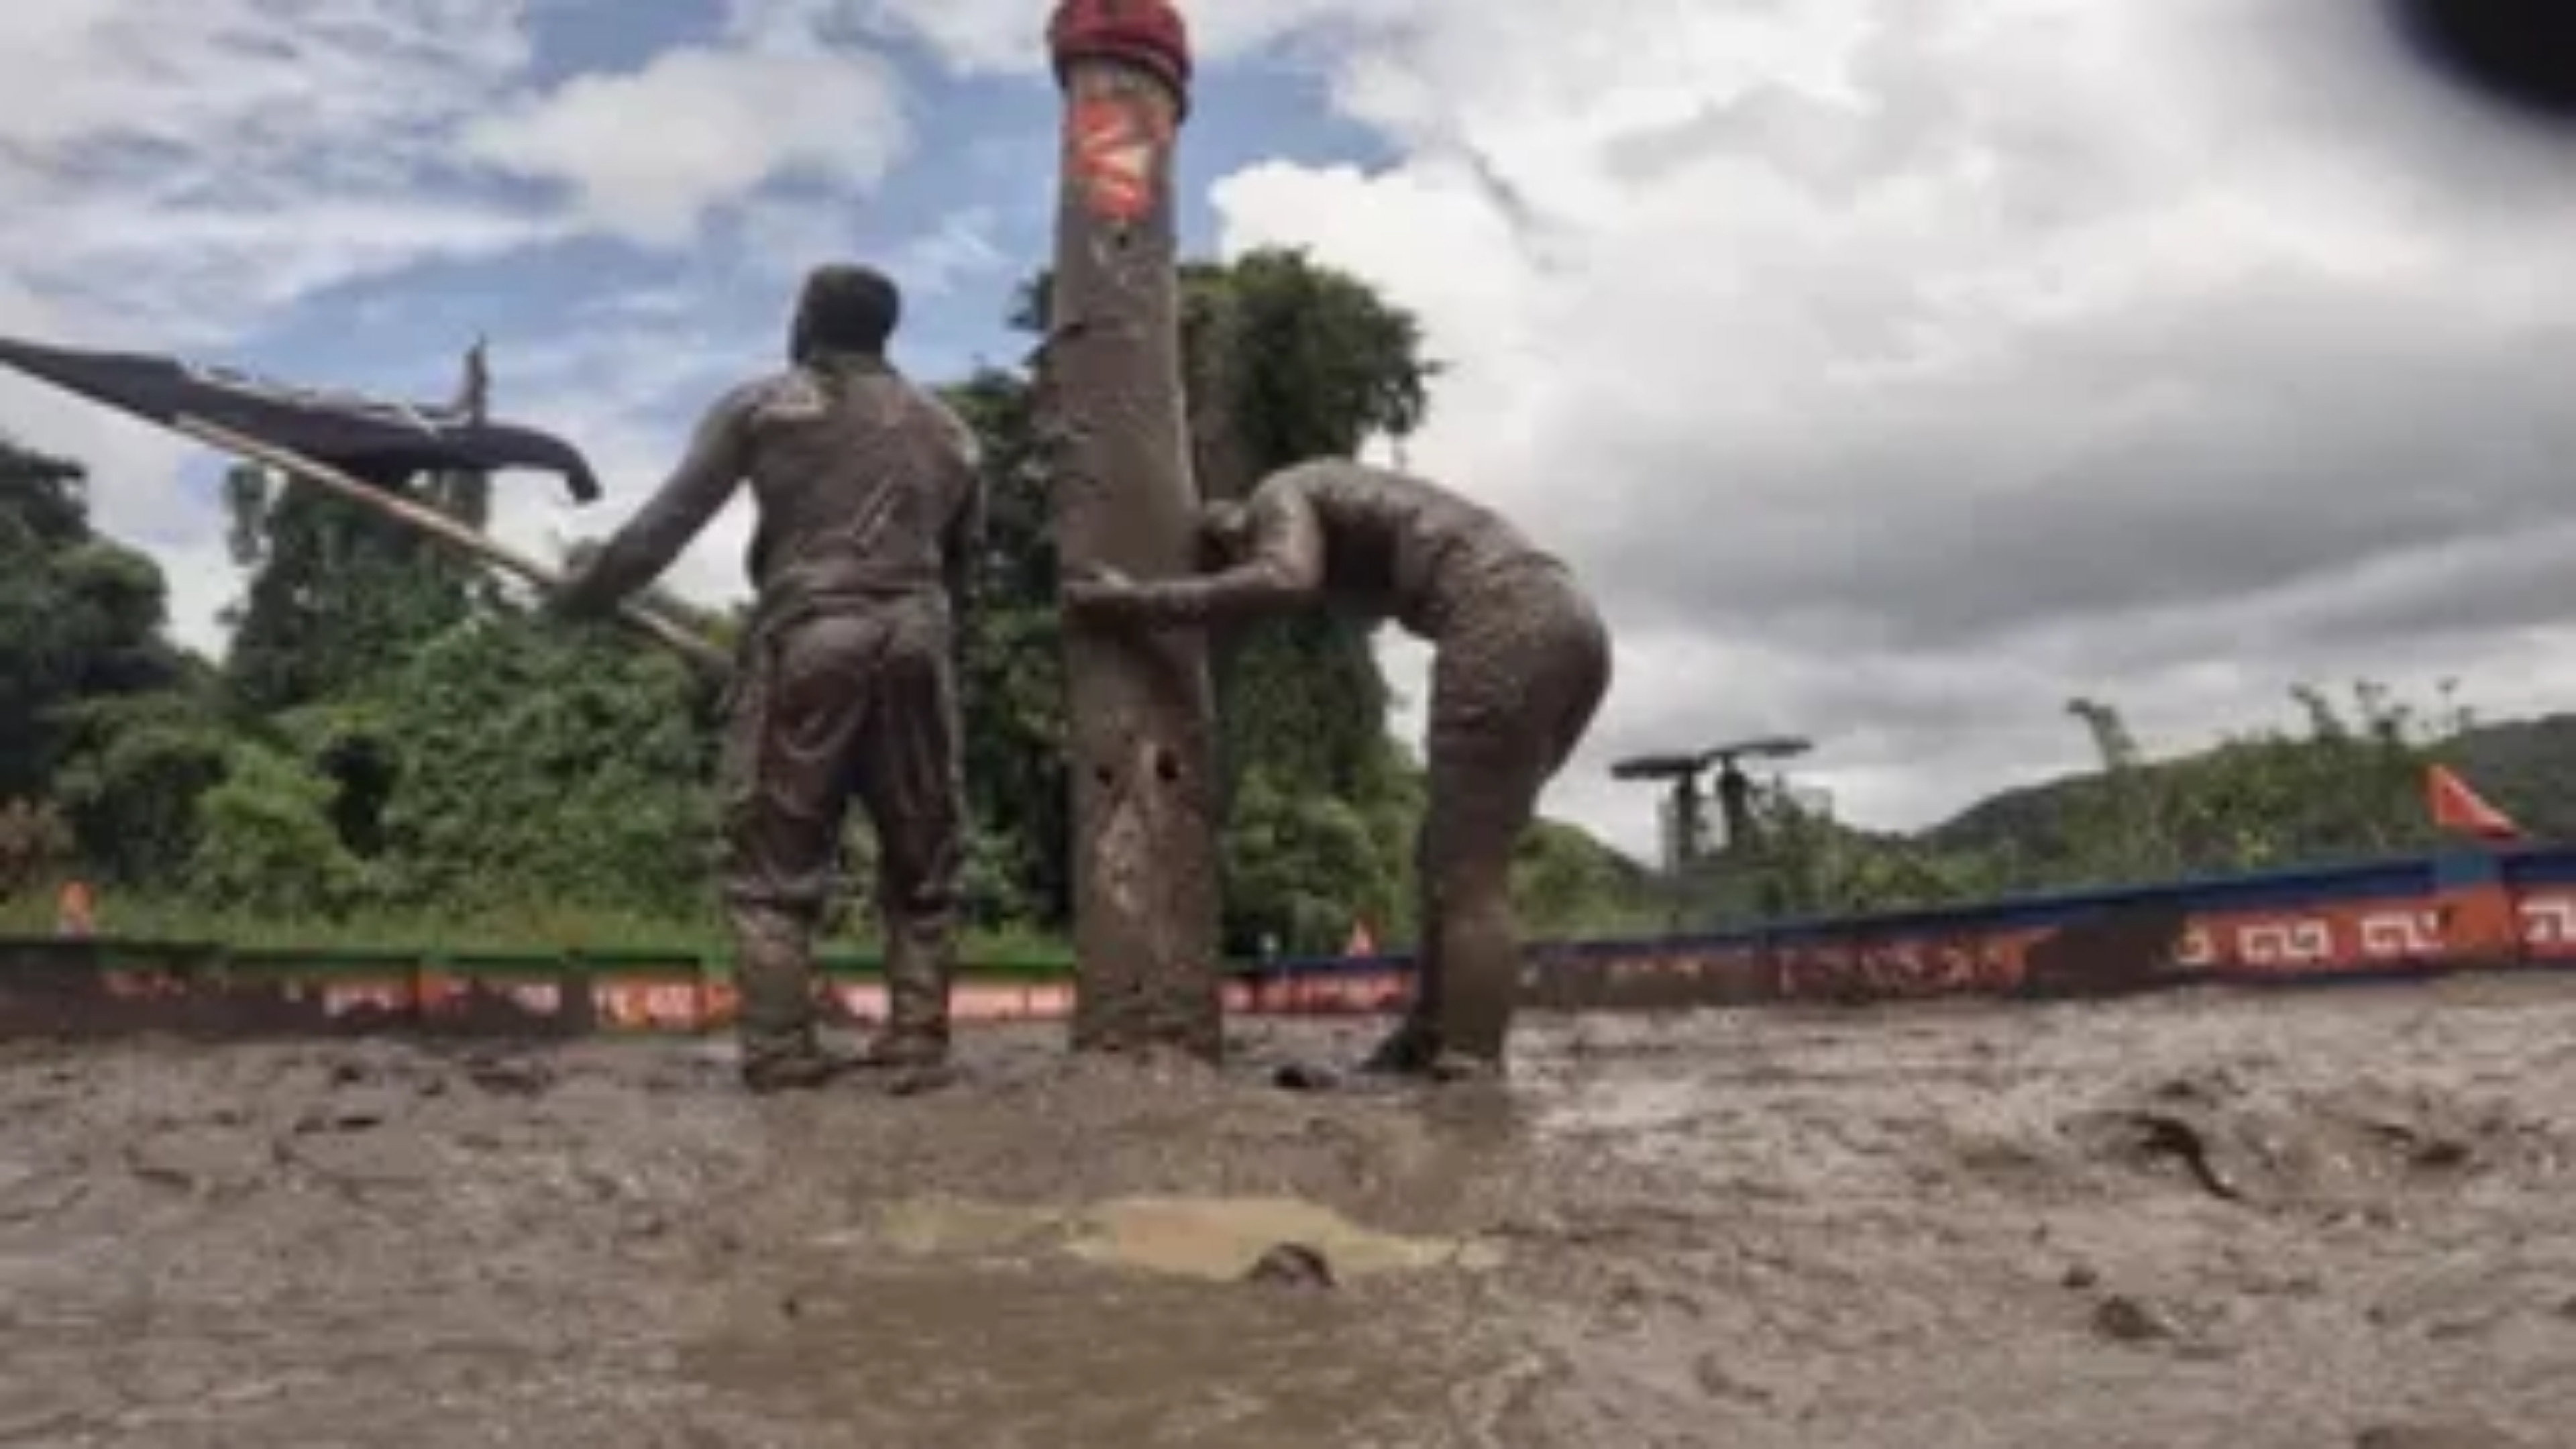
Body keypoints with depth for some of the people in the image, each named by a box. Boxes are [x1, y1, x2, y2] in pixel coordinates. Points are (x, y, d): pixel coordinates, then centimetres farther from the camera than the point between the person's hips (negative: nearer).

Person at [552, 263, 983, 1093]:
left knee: (775, 859, 3)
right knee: (921, 859, 11)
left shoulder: (761, 406, 10)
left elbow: (666, 525, 6)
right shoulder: (947, 431, 20)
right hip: (916, 639, 3)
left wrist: (583, 594, 16)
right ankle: (917, 1039, 8)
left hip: (806, 637, -3)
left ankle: (778, 1050, -2)